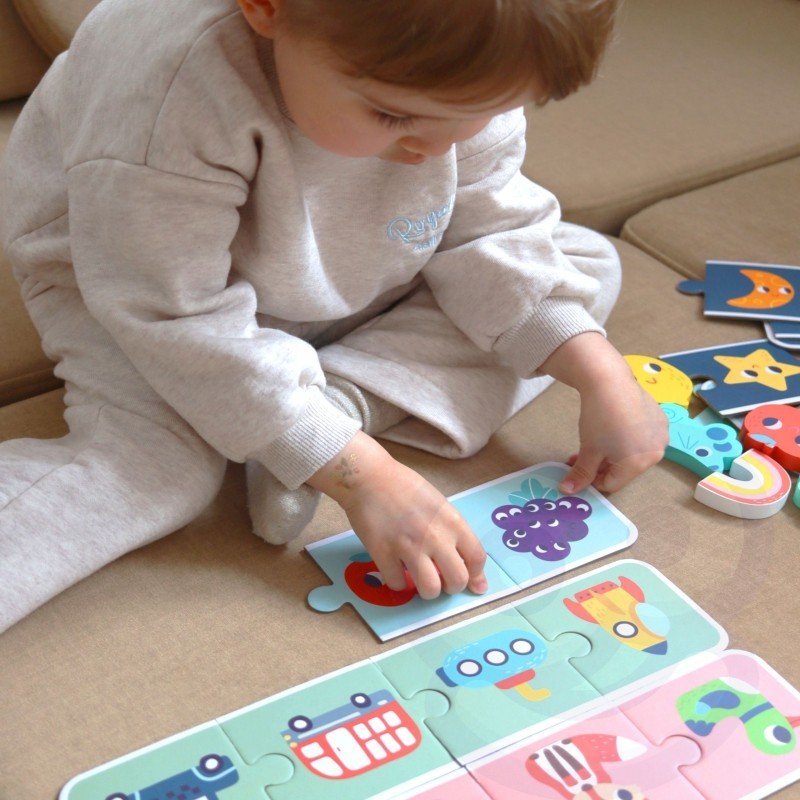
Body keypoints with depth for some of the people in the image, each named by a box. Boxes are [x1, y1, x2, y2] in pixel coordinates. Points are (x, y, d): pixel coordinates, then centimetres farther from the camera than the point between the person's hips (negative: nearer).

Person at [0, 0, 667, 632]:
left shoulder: (462, 74, -22)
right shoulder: (173, 94, -41)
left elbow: (492, 233, -9)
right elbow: (187, 324, -37)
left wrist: (603, 379, -20)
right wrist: (363, 476, -38)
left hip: (352, 291, 6)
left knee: (589, 265, -6)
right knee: (157, 467, -34)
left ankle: (343, 400, -19)